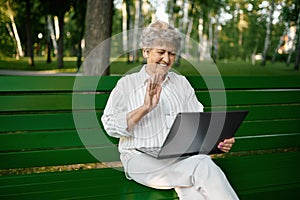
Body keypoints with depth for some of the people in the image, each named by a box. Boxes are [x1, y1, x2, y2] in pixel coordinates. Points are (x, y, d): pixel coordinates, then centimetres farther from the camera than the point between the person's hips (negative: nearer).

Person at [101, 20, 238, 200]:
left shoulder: (181, 82, 18)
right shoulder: (127, 84, 6)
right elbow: (111, 126, -5)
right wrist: (145, 108, -20)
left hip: (182, 156, 4)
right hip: (142, 158, -3)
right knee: (203, 166, -30)